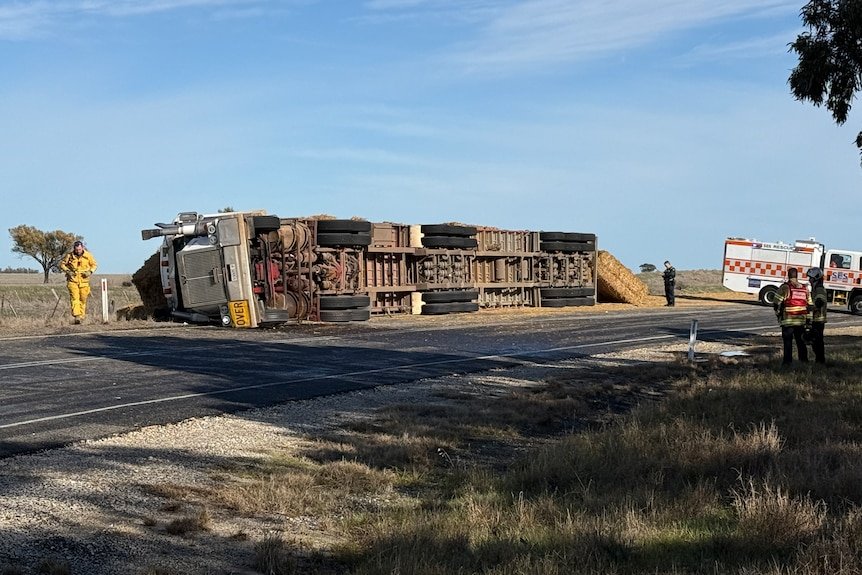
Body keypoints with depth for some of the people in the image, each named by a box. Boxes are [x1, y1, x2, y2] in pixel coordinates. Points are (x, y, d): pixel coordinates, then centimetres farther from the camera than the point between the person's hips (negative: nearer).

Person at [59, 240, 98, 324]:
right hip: (73, 280, -2)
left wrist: (90, 272, -8)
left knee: (83, 299, 6)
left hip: (84, 280, 2)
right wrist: (67, 271, -10)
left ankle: (81, 316, 20)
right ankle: (77, 316, -22)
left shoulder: (88, 255, -3)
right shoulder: (69, 256, -5)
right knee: (74, 297, -15)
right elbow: (62, 264, 7)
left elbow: (94, 265, 10)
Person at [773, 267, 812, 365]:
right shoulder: (804, 288, 9)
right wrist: (808, 318, 19)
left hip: (788, 320, -4)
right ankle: (804, 359, 18)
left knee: (788, 341, 1)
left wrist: (778, 313, 9)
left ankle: (787, 360, 2)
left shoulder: (785, 287, -8)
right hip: (801, 320, 4)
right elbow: (810, 305, 13)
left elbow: (777, 303, -8)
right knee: (800, 341, 14)